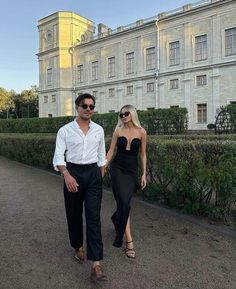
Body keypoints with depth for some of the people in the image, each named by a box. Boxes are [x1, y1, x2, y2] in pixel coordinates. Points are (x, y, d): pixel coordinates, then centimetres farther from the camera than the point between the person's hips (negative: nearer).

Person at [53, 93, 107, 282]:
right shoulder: (65, 130, -3)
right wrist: (67, 175, -25)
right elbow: (58, 156, -8)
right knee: (74, 214, 13)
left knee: (93, 217, -6)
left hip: (93, 174, 1)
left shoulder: (99, 130, 5)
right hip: (73, 173, 0)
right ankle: (78, 246, 40)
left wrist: (101, 177, 13)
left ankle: (96, 264, -1)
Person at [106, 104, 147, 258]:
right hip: (117, 168, -1)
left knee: (124, 203, 7)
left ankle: (117, 218, 44)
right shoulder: (118, 131, 1)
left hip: (132, 170, 1)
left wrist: (144, 174, 1)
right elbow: (111, 151, 3)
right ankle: (129, 241, 2)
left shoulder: (141, 132, 0)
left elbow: (143, 154, 4)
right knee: (124, 203, -8)